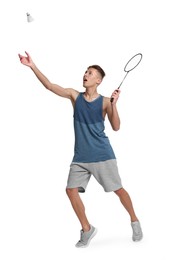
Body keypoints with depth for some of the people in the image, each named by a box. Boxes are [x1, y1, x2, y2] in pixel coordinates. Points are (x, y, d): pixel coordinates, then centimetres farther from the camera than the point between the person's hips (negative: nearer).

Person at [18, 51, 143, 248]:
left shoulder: (105, 102, -5)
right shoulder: (74, 96, 4)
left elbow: (116, 127, -12)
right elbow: (49, 85, -2)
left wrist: (114, 104, -24)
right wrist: (32, 66, -11)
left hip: (102, 156, -4)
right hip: (80, 157, 4)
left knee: (118, 189, 3)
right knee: (71, 189, -2)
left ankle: (135, 221, 26)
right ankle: (87, 229, 15)